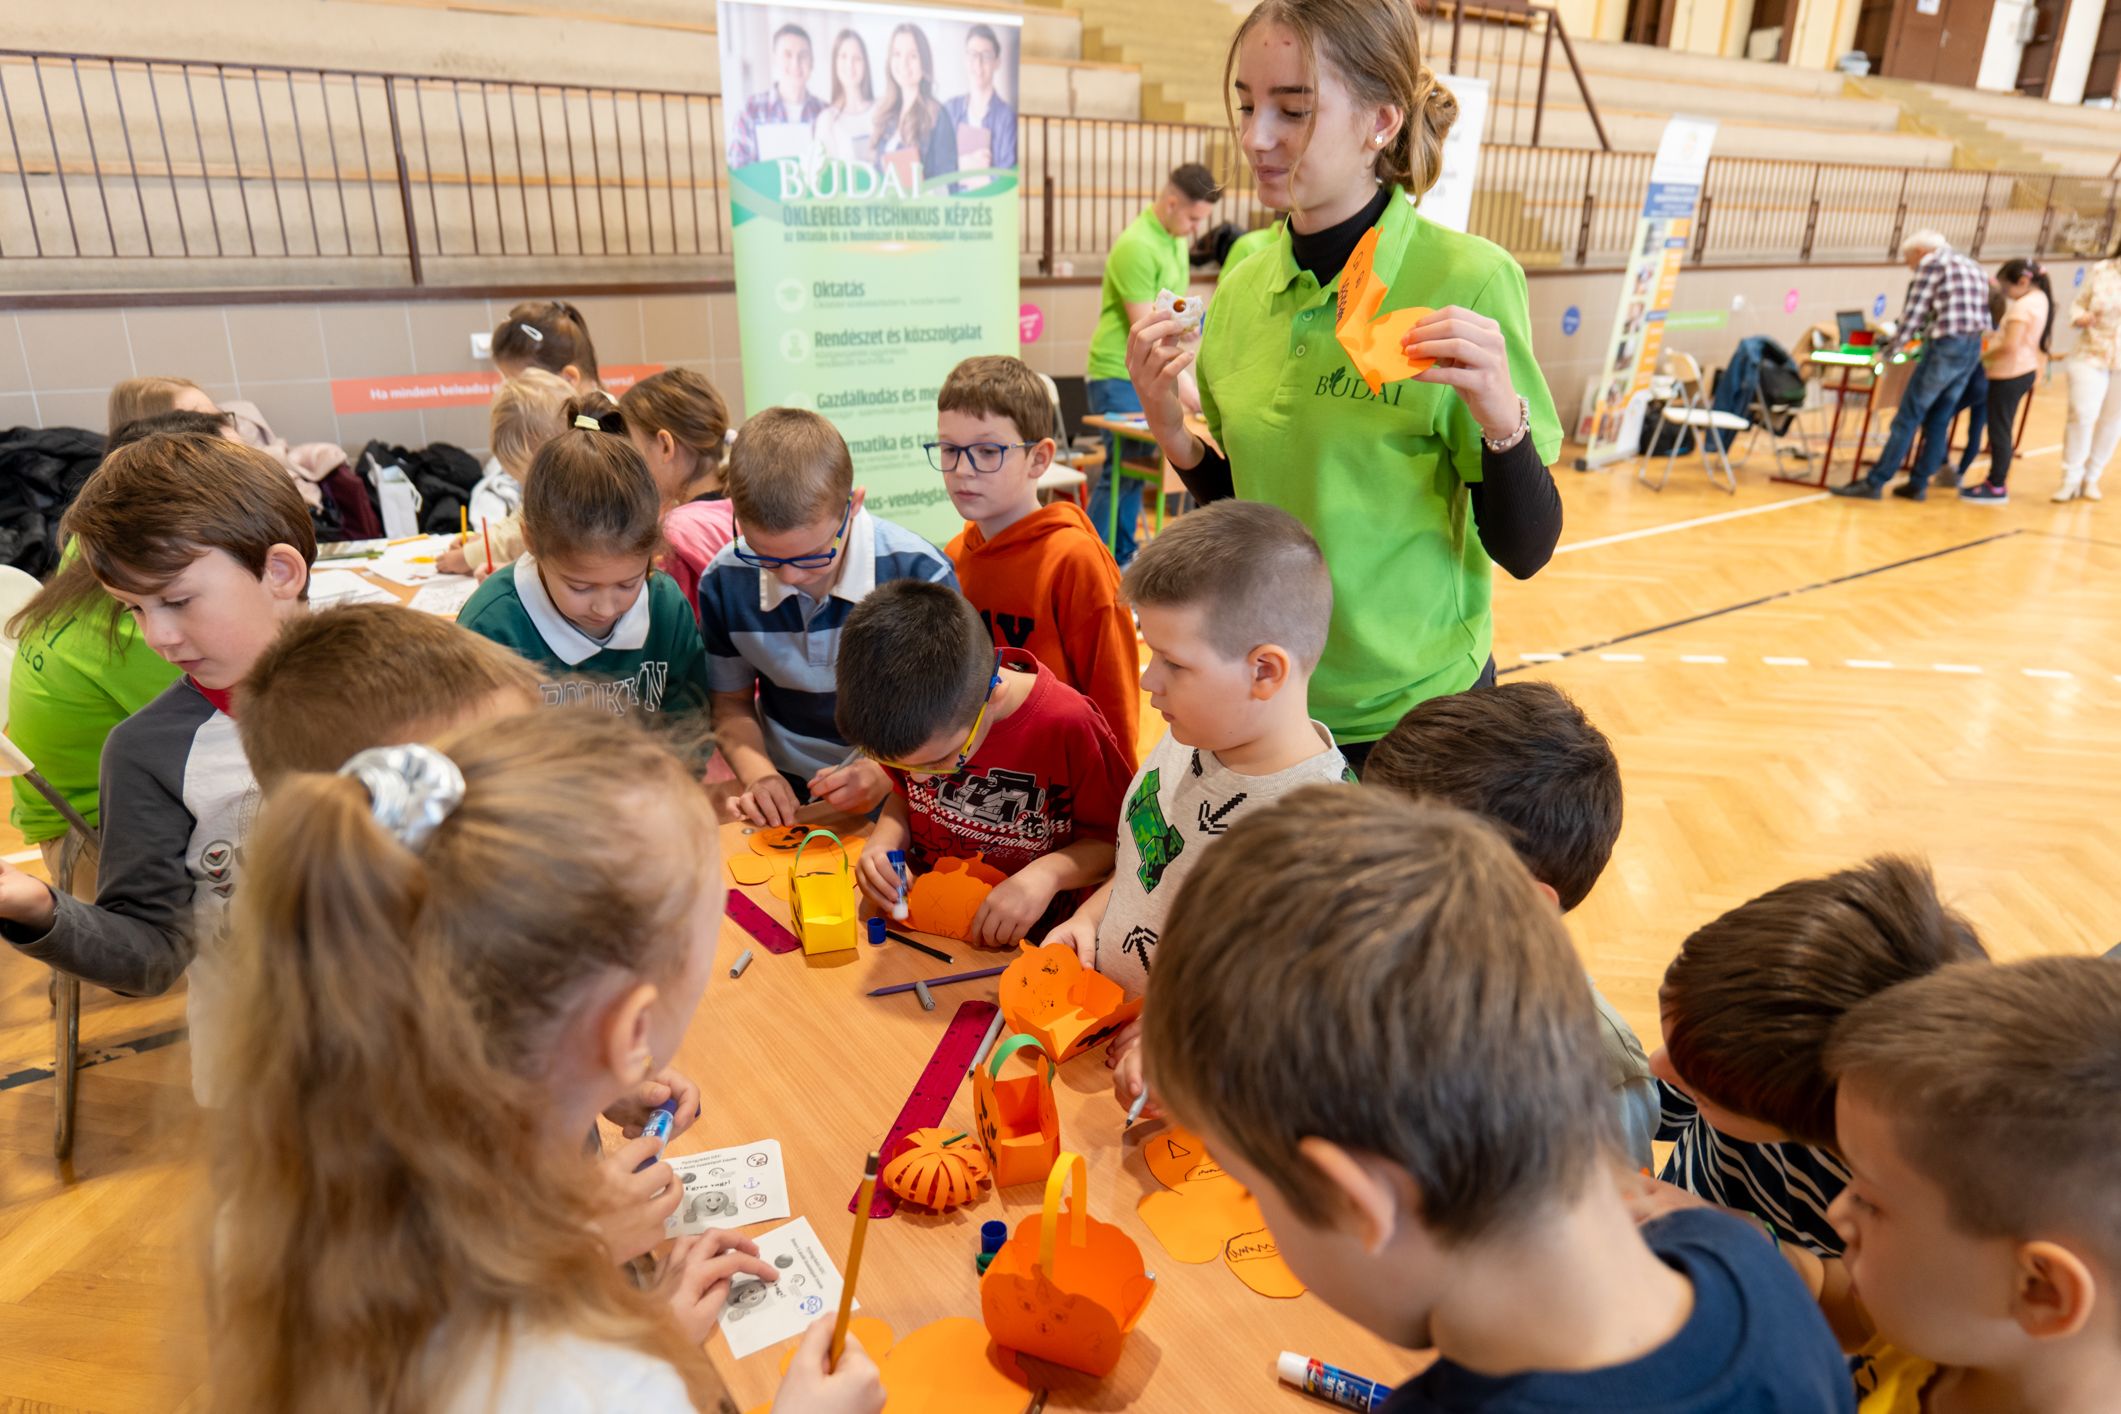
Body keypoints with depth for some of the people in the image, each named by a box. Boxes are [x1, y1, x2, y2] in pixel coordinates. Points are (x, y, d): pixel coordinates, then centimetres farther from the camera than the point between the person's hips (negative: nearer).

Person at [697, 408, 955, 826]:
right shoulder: (723, 583, -4)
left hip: (899, 804, -3)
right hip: (788, 801, 3)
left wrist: (887, 774, -20)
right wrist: (759, 775, -9)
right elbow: (732, 702, 10)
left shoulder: (920, 574, -13)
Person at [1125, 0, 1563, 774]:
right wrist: (1172, 431, -8)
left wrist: (1500, 416, -29)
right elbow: (1244, 507, 9)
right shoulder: (1242, 290, 0)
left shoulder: (1465, 280, -15)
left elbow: (1525, 550, -13)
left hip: (1409, 714, -4)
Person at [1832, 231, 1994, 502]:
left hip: (1946, 347, -8)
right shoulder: (1972, 267, 23)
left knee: (1907, 418, -6)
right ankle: (1918, 485, 12)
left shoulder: (1932, 262, -1)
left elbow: (1913, 313, -7)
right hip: (1972, 348, 8)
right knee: (1939, 421, 11)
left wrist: (1887, 352, 0)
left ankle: (1874, 483, -5)